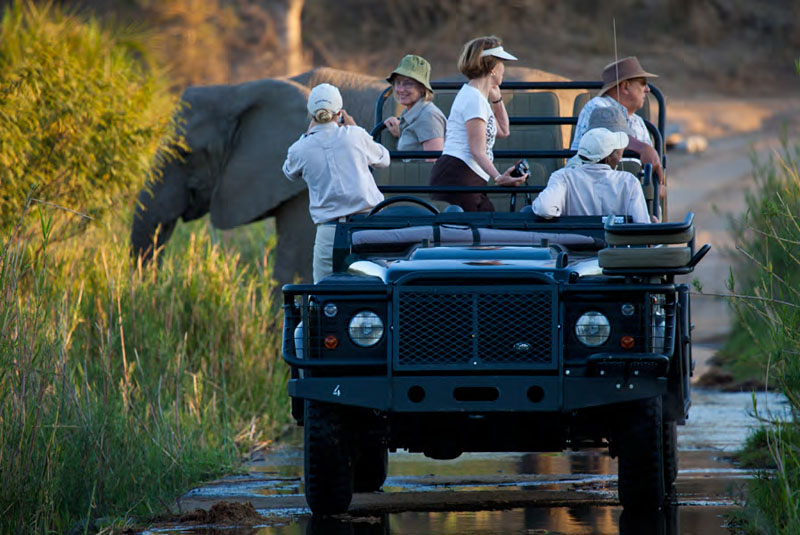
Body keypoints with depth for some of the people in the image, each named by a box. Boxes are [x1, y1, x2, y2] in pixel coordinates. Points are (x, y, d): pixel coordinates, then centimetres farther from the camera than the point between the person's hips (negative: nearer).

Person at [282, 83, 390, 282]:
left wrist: (308, 135, 25)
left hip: (330, 230, -1)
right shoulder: (355, 136, -1)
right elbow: (383, 159, 19)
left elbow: (290, 172, 25)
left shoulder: (301, 149, 0)